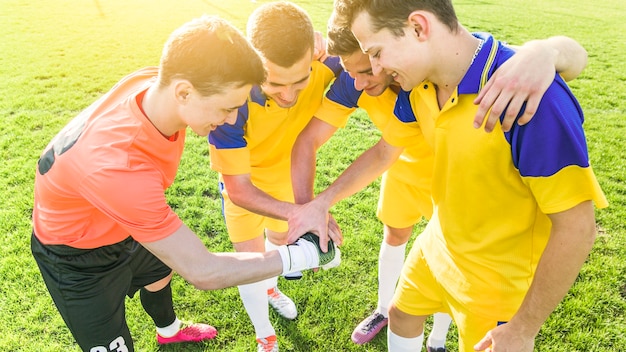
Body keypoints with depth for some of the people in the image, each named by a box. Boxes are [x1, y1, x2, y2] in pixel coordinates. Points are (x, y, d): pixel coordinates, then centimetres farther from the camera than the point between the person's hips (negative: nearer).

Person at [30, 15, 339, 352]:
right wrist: (305, 253, -30)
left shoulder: (160, 80, -27)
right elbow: (202, 272, -37)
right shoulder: (120, 168, -46)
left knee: (159, 272, 30)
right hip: (78, 255, -7)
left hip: (123, 223, 8)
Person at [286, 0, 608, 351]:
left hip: (497, 281, -6)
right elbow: (383, 152, 5)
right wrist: (321, 203, 1)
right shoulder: (418, 83, -12)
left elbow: (577, 227, -28)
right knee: (403, 313, 24)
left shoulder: (532, 95, -35)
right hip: (438, 245, 6)